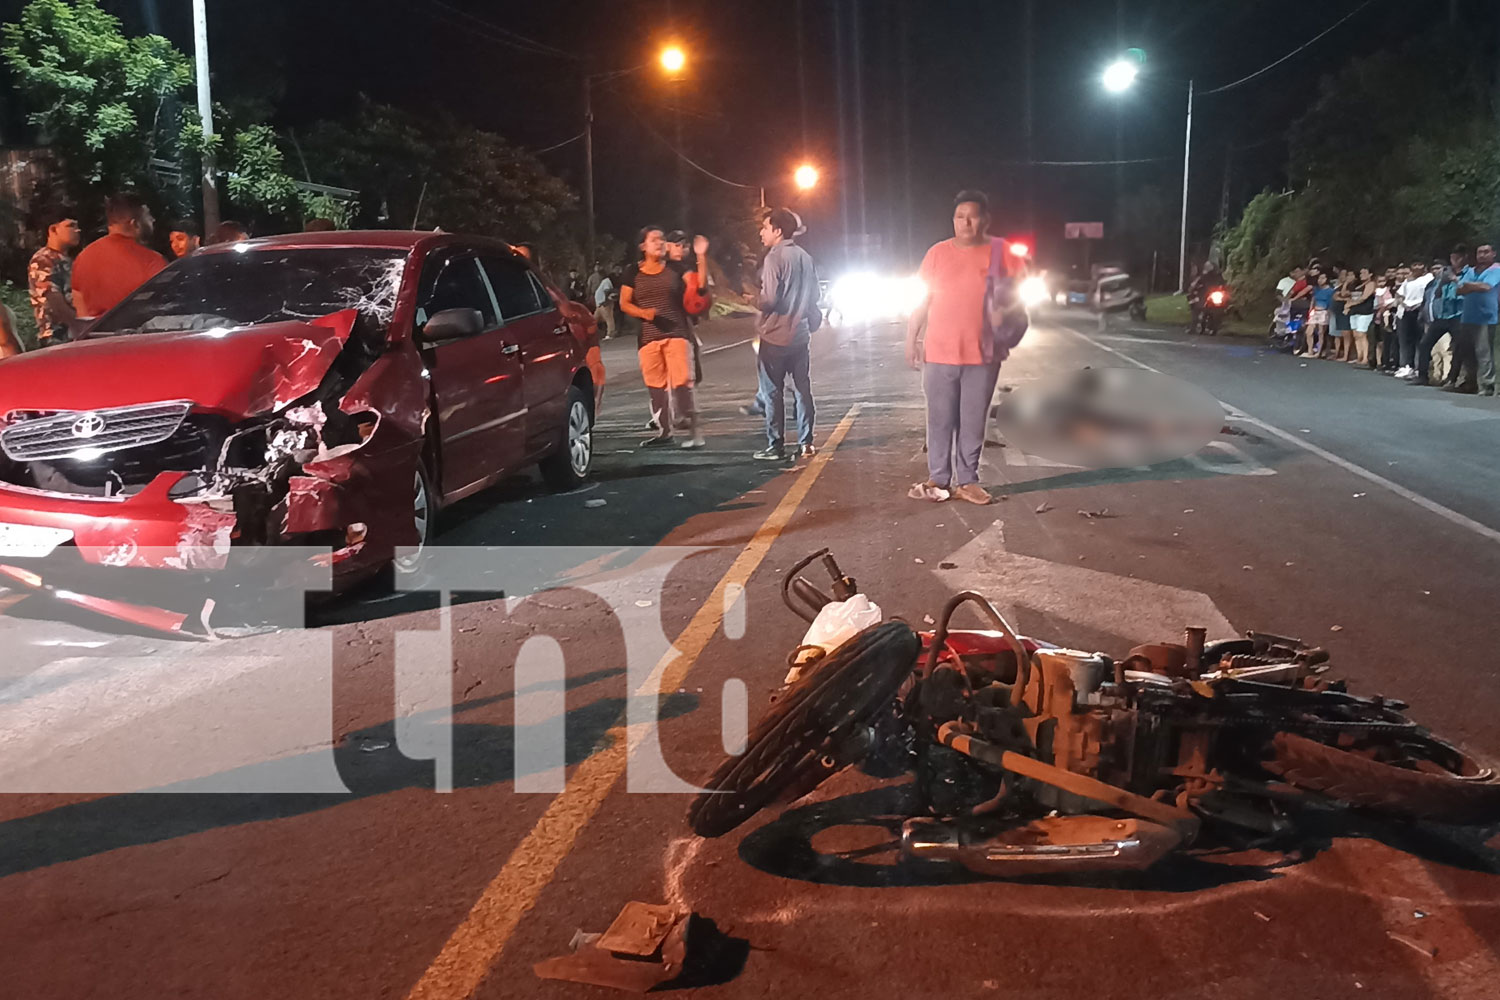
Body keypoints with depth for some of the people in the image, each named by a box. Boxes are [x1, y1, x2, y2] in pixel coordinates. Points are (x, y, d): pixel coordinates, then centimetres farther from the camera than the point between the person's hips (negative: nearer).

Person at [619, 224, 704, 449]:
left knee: (681, 383, -12)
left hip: (677, 333, -2)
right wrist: (643, 313, -14)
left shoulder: (675, 269, 5)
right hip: (648, 337, 2)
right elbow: (624, 304, 4)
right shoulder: (634, 273, 6)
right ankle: (664, 431, 19)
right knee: (655, 386, 7)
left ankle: (693, 430, -10)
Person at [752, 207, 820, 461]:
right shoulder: (804, 257, 8)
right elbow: (814, 295, 12)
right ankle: (806, 443, 12)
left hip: (775, 336, -7)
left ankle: (775, 447, 3)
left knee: (772, 393, 1)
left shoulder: (775, 258, -14)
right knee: (802, 389, 10)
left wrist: (755, 302, 0)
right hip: (801, 334, 7)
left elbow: (769, 299, -19)